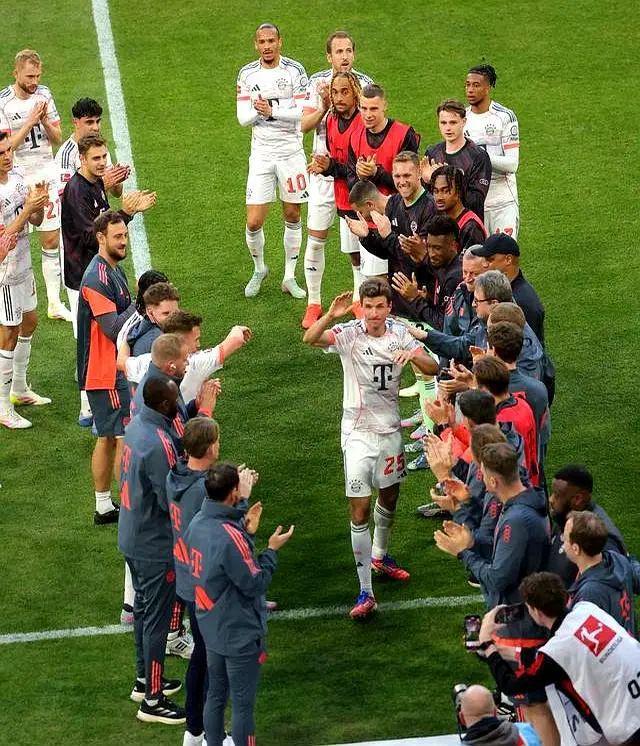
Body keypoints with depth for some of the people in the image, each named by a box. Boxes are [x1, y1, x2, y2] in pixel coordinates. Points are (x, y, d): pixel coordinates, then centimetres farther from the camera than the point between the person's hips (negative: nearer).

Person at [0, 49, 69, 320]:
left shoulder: (44, 94, 3)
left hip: (46, 173, 4)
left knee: (51, 240, 7)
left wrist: (45, 121, -12)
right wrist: (30, 122, -23)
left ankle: (54, 303, 15)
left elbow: (57, 139, 8)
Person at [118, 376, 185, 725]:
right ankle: (152, 700, 13)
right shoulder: (158, 446, -29)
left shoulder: (136, 426, -1)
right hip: (155, 546, -9)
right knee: (157, 618, 3)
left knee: (144, 608, 23)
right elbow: (173, 500, -25)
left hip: (131, 538, 9)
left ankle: (144, 679, 39)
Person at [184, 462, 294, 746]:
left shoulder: (197, 524, -4)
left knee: (215, 696, 21)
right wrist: (272, 550, -10)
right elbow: (254, 584, -22)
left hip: (211, 629, 8)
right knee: (243, 705, 6)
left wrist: (246, 531, 5)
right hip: (240, 635, -8)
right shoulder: (229, 537, -30)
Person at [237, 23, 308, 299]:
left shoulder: (294, 70, -5)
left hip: (291, 151, -1)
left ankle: (289, 277, 20)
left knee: (292, 216, 7)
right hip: (261, 153, 1)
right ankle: (259, 269, 21)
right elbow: (243, 118, -2)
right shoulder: (247, 74, 1)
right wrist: (259, 112, -22)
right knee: (254, 222, -5)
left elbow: (302, 111, -11)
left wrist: (272, 111, -23)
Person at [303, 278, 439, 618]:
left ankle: (380, 555, 49)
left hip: (390, 427, 4)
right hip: (358, 432, -4)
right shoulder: (349, 334, -16)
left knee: (389, 497, 21)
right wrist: (330, 315, -52)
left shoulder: (399, 333, -4)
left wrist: (413, 355, -28)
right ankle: (365, 592, -4)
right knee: (359, 510, -7)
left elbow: (433, 368, -6)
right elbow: (310, 338, -33)